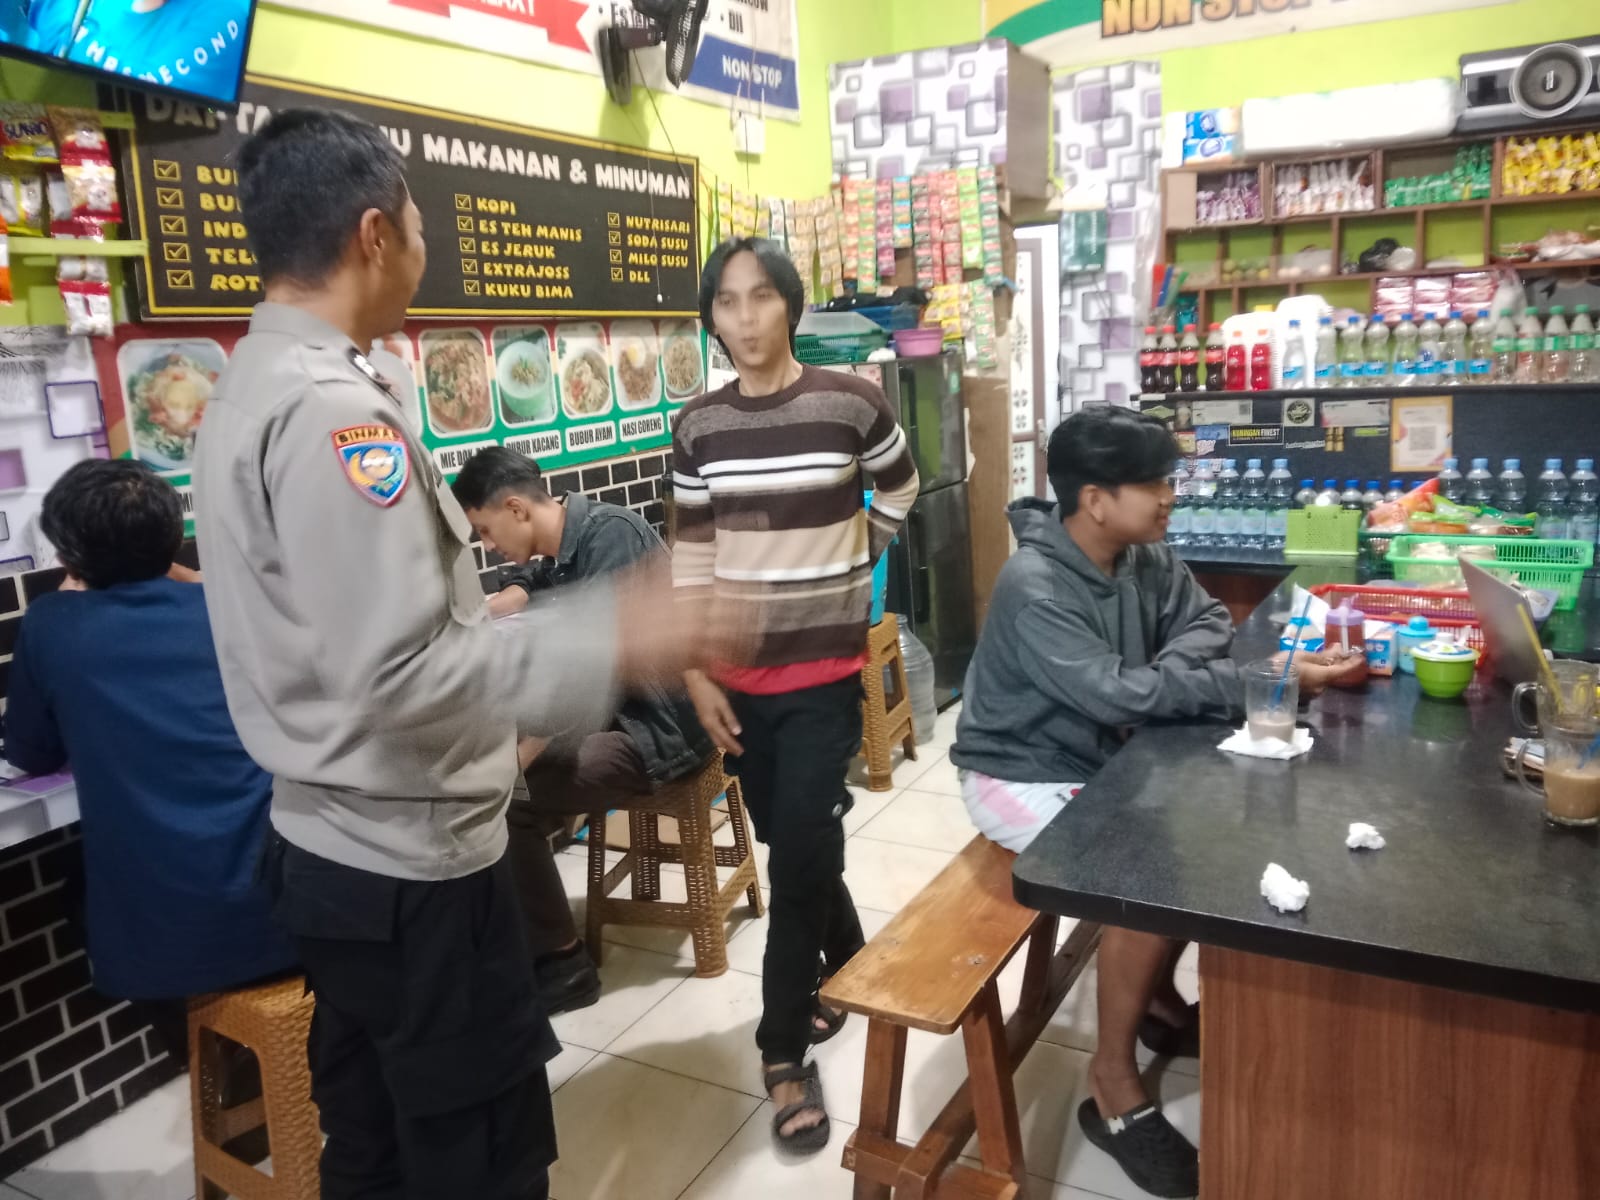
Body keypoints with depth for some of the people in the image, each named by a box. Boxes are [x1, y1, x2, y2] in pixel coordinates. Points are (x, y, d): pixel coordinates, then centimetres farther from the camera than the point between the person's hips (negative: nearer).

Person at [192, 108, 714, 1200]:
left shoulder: (251, 387, 9)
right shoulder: (335, 410, -23)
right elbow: (396, 677, -27)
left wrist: (474, 616, 22)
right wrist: (609, 645, -22)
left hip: (331, 845, 10)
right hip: (409, 862, -10)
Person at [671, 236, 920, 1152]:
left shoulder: (851, 404, -9)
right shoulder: (698, 427, 1)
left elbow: (902, 493, 11)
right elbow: (691, 559, 4)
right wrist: (696, 674, 0)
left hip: (823, 671, -4)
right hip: (737, 675, 4)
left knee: (800, 856, -5)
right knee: (795, 847, 16)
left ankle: (786, 1053, 11)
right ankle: (850, 970, 42)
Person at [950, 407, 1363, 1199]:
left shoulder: (1144, 555, -3)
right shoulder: (1032, 588, -28)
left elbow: (1208, 622, 1)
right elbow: (1117, 693, -34)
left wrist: (1167, 666, -22)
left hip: (1102, 761, 8)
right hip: (1022, 778, -8)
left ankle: (1157, 994, 20)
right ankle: (1113, 1085, -6)